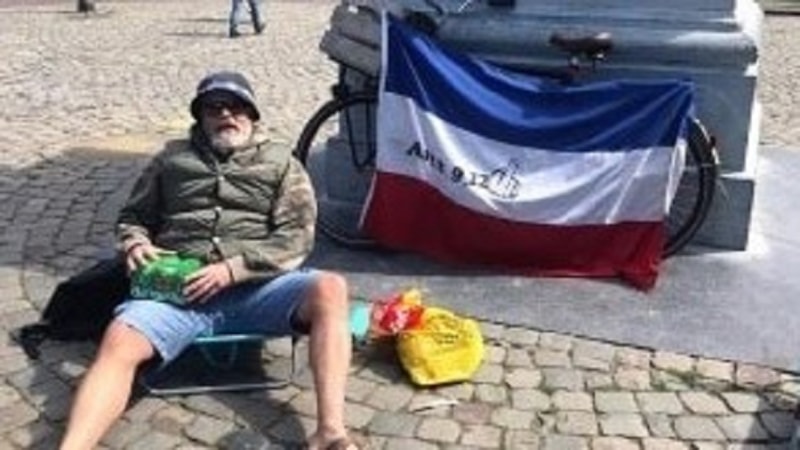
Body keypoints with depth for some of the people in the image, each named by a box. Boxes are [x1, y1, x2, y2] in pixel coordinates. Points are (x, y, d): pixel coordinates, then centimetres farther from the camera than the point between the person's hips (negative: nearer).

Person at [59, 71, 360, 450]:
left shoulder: (280, 164, 17)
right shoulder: (172, 159, 23)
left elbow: (296, 238, 5)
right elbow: (131, 217, 28)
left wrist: (233, 269, -10)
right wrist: (135, 244, 2)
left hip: (257, 288, -1)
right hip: (179, 289, 1)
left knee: (329, 289, -31)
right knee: (120, 341, -29)